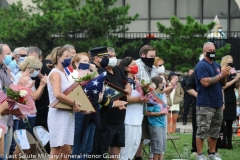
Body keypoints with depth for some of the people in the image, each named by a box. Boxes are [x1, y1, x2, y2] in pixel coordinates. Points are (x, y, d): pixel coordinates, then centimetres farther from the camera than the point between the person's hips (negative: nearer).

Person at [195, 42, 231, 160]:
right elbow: (206, 82, -21)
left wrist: (225, 76, -2)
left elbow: (223, 84, 18)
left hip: (218, 104, 8)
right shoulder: (201, 66, -9)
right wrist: (221, 75, -18)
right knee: (202, 130, -6)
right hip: (205, 104, -8)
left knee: (215, 130, 11)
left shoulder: (217, 66, 16)